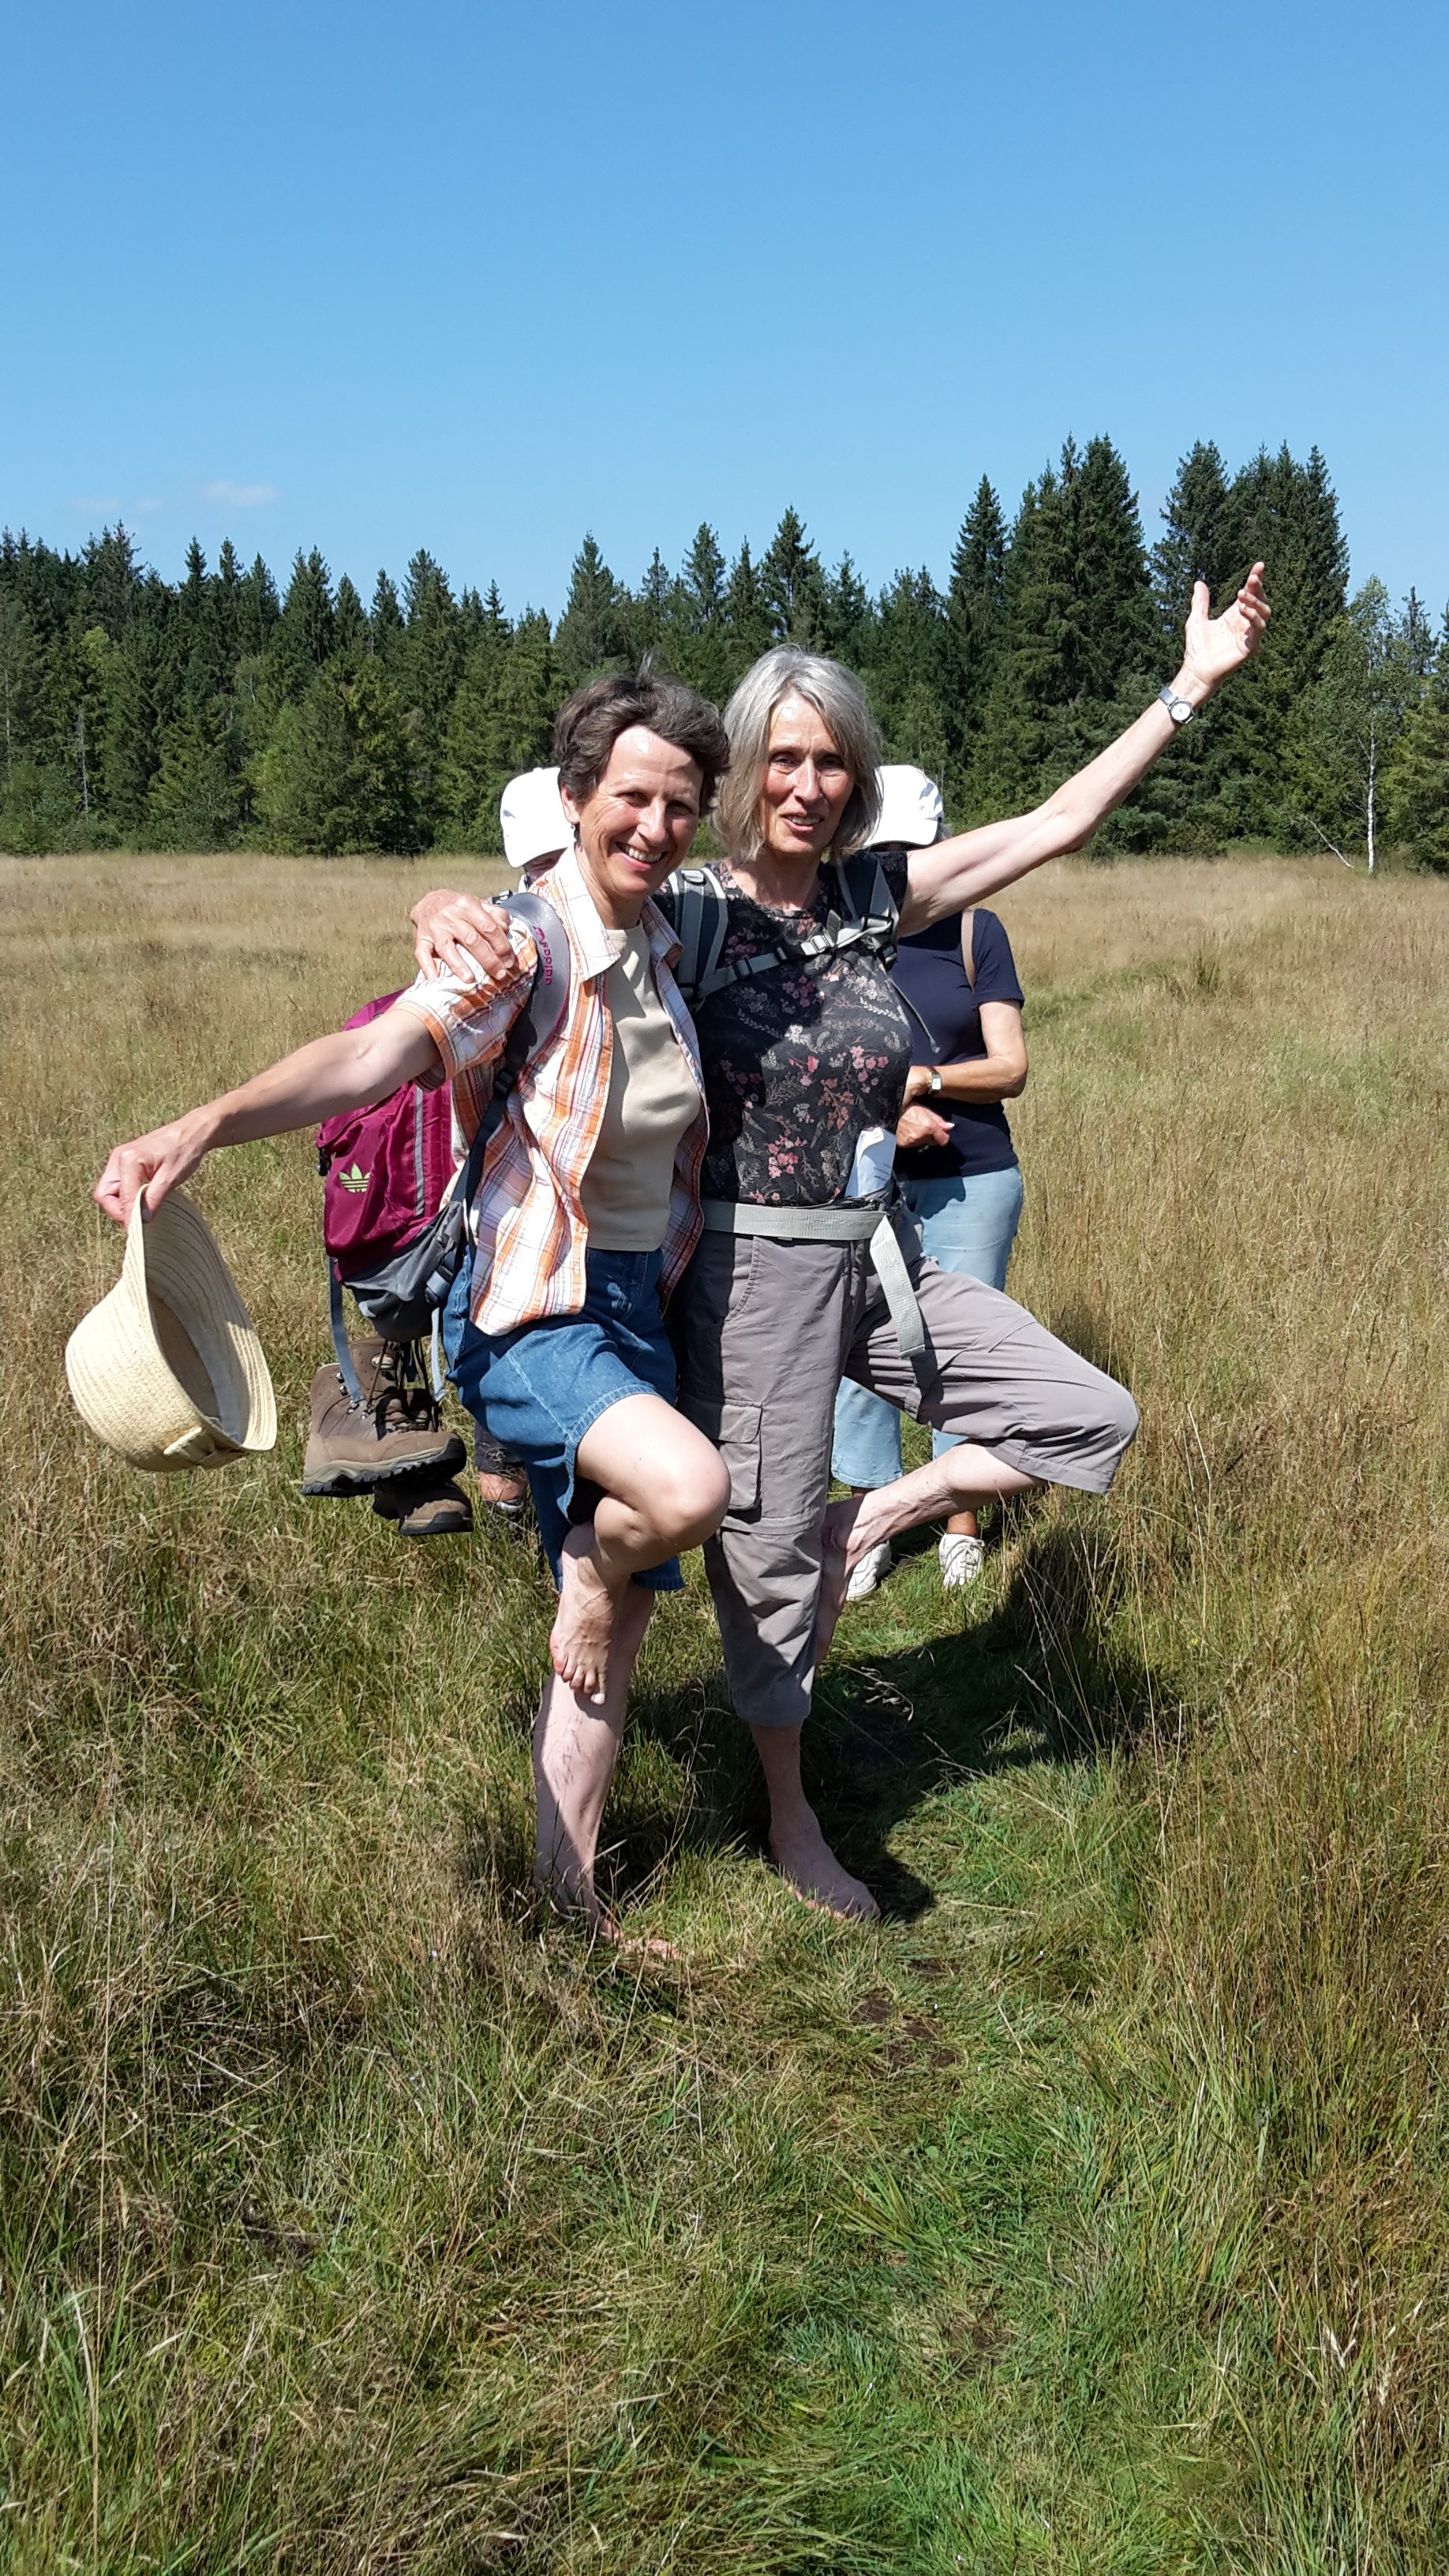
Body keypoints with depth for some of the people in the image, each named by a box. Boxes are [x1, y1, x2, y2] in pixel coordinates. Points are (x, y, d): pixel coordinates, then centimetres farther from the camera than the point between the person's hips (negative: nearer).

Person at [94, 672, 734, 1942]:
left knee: (616, 1624, 12)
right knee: (688, 1488, -35)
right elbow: (377, 1050, -32)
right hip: (529, 1314, -7)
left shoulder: (667, 943, 6)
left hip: (637, 1309, 7)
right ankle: (594, 1567, 3)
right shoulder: (525, 942, -16)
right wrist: (205, 1124, -49)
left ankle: (566, 1890, 29)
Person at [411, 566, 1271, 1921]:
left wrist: (1191, 687, 11)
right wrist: (448, 911, -36)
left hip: (880, 1255, 6)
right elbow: (511, 918, -12)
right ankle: (791, 1824, 29)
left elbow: (1056, 822, 9)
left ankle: (865, 1524, 15)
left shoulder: (872, 893, 4)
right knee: (768, 1553, 7)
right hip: (754, 1266, -5)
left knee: (1091, 1418, 4)